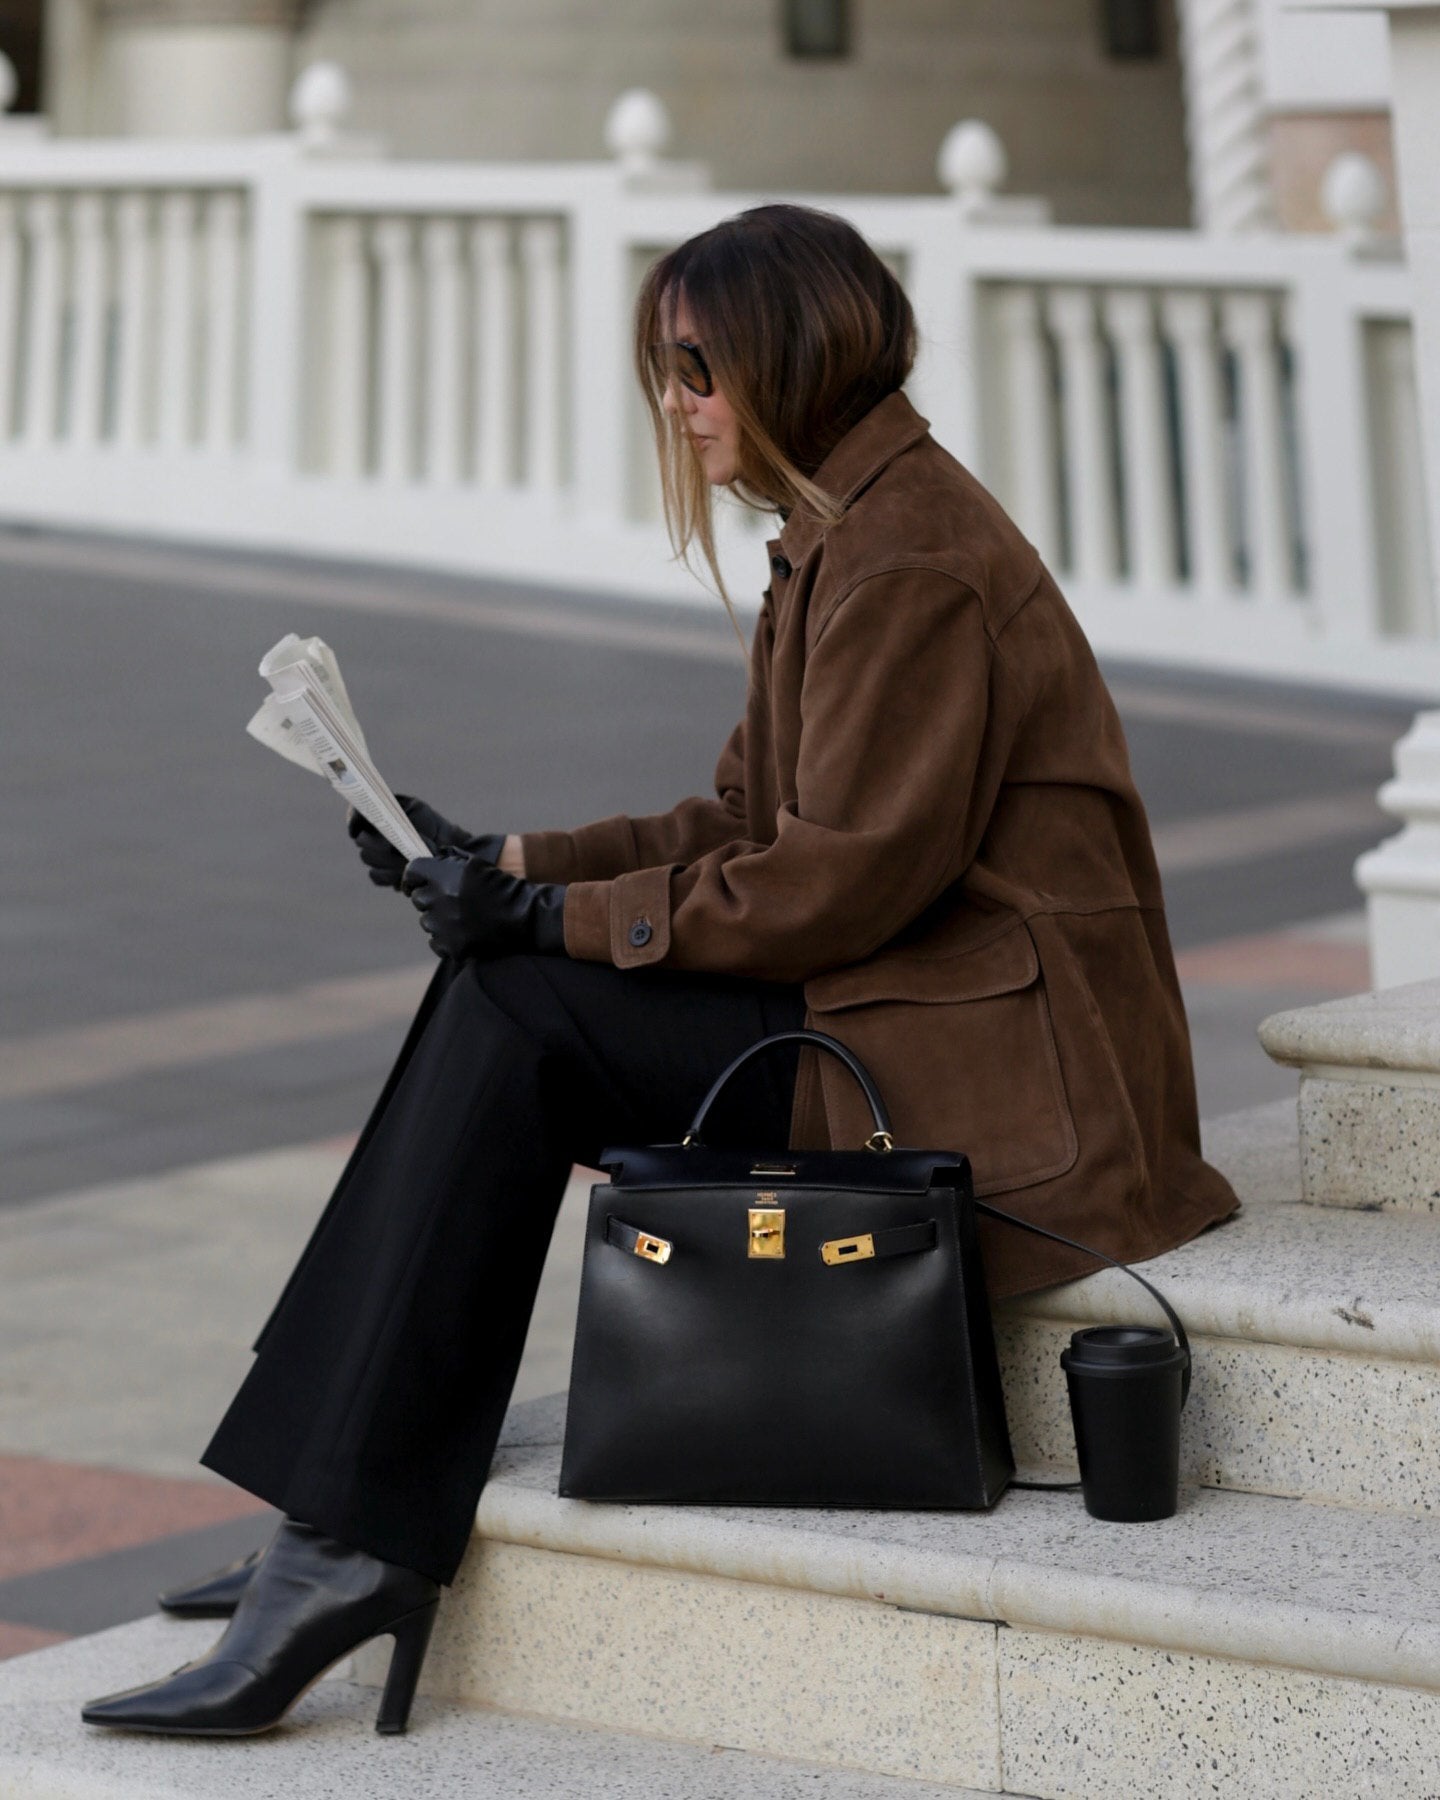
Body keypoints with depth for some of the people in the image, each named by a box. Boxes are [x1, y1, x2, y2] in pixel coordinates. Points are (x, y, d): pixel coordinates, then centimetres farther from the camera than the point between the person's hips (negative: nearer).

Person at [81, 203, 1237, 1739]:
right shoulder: (840, 537, 16)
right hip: (894, 1011, 10)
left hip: (978, 1048, -10)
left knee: (519, 1022, -17)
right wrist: (509, 863, 5)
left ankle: (355, 1539, -15)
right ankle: (347, 1529, -4)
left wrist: (558, 917, -16)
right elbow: (744, 822, 17)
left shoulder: (909, 560, -16)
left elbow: (840, 877, -21)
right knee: (499, 997, -1)